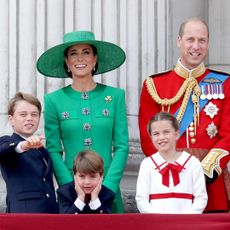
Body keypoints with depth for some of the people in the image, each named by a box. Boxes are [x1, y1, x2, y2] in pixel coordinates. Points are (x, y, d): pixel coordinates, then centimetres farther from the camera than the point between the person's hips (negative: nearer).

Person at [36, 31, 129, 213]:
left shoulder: (115, 96, 4)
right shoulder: (54, 100, 3)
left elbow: (122, 147, 1)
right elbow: (53, 151, 0)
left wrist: (107, 187, -10)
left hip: (108, 186, 0)